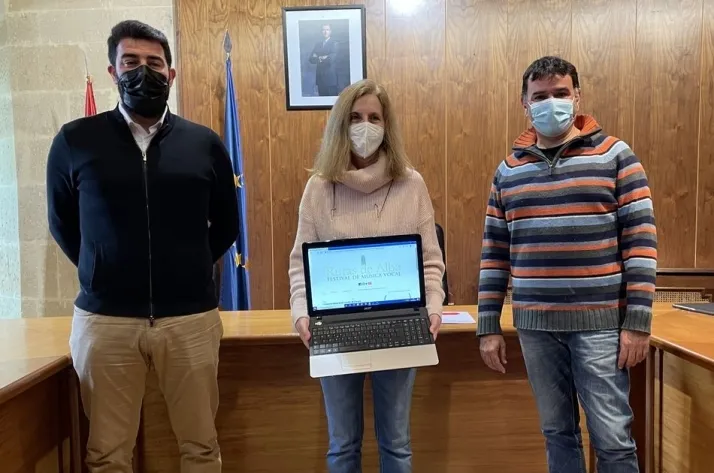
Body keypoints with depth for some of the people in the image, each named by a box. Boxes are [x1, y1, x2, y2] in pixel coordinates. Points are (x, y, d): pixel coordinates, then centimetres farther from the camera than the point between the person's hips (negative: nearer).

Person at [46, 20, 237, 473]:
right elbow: (61, 223, 13)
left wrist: (186, 269, 8)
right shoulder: (75, 141, 2)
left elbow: (226, 226, 13)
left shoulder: (205, 143, 4)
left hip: (191, 317, 1)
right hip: (104, 319, 0)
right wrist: (104, 271, 8)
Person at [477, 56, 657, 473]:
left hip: (599, 322, -3)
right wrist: (489, 326, 5)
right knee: (557, 432, 15)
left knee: (612, 438, 4)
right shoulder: (509, 171, 7)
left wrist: (638, 321, -10)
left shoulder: (615, 156, -2)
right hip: (535, 325, 3)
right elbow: (494, 252, 8)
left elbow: (641, 240, -5)